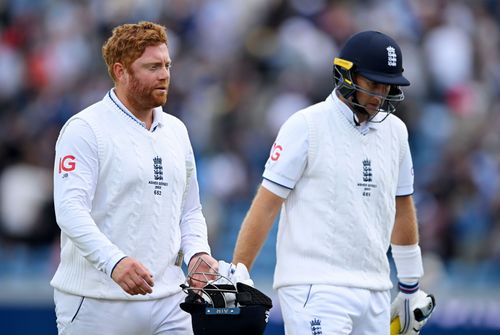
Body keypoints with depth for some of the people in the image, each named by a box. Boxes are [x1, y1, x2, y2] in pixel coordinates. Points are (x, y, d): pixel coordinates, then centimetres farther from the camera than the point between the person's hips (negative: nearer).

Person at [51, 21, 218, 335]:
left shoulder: (176, 131, 16)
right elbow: (70, 208, -18)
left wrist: (197, 252, 1)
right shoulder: (85, 129, -7)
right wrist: (114, 261, -32)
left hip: (167, 301, 6)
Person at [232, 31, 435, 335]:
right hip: (315, 288, -6)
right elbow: (266, 205, -6)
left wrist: (410, 288, 24)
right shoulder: (306, 126, -6)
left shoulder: (395, 131, 12)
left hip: (375, 293, 6)